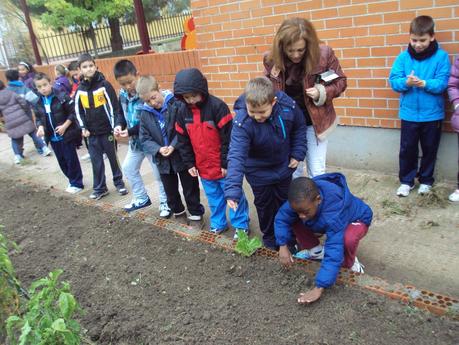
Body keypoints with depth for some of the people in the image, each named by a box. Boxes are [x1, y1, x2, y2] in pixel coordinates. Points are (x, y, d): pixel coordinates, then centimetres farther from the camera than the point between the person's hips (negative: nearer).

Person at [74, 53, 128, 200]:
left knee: (113, 157, 9)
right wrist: (83, 128, 0)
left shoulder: (104, 85, -8)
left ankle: (119, 183, 25)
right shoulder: (80, 89, 2)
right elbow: (78, 110, 9)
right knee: (96, 160, 9)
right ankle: (99, 188, 20)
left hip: (107, 130, -3)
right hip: (92, 132, 3)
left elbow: (114, 106, -8)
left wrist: (114, 127, -10)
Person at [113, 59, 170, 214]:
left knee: (159, 173, 5)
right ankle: (141, 198, 35)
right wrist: (119, 125, -10)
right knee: (128, 168, 18)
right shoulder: (122, 94, 0)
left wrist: (130, 131, -26)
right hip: (135, 141, 8)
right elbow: (122, 114, 12)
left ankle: (165, 203, 23)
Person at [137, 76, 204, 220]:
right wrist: (158, 149, -17)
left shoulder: (176, 104, -15)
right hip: (163, 160, 5)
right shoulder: (145, 113, -1)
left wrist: (174, 146, -25)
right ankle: (177, 210, 42)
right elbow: (145, 139, 0)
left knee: (190, 187, 10)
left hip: (182, 156, -4)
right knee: (170, 189, 20)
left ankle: (196, 211, 28)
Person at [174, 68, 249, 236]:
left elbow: (228, 137, -16)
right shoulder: (182, 111, 0)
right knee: (214, 197, 19)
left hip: (223, 166, -5)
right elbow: (183, 141, 8)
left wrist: (226, 163, -14)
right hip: (203, 167, 5)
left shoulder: (217, 106, -18)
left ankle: (241, 224, 24)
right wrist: (190, 164, 7)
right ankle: (218, 223, 36)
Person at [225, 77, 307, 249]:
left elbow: (299, 127, -3)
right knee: (265, 204, 16)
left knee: (285, 201, 22)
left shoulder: (288, 106, -25)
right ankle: (269, 236, 42)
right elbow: (236, 156, -40)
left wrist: (297, 153, -7)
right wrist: (232, 190, -48)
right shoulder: (242, 122, -34)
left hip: (284, 166, 3)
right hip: (259, 172, -3)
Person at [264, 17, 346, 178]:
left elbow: (340, 82, -4)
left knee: (317, 172, 8)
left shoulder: (323, 54, -17)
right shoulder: (271, 59, -13)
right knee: (292, 170, 14)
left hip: (315, 122, -1)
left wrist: (322, 92, -24)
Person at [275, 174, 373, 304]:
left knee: (348, 239, -40)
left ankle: (349, 263, -6)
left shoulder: (333, 213, -46)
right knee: (294, 221, -17)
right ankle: (315, 248, 6)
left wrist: (319, 288, -49)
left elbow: (333, 251, -48)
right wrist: (283, 246, -26)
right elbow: (281, 218, -15)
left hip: (355, 220, -5)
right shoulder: (302, 199, -30)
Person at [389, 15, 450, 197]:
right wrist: (406, 82, -26)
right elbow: (393, 81, -7)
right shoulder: (403, 56, -3)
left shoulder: (441, 56, -7)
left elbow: (442, 83, -12)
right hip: (409, 114, 1)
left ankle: (426, 180, 30)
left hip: (432, 114, -1)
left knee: (429, 149, 13)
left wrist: (424, 83, -29)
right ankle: (406, 180, 24)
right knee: (407, 149, 8)